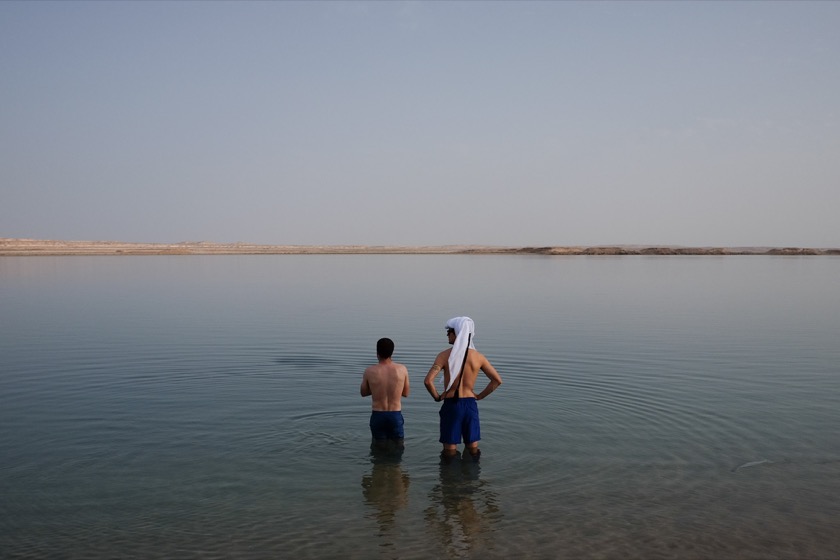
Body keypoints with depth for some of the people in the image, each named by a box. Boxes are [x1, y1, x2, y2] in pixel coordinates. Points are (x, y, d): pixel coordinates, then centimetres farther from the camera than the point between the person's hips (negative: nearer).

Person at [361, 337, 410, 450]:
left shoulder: (369, 372, -10)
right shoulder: (402, 369, -8)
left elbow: (363, 393, 5)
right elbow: (406, 393, 4)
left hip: (377, 416, 0)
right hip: (396, 415, 0)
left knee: (379, 449, 15)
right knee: (397, 447, 15)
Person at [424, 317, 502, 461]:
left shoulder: (445, 356, -11)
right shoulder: (478, 357, -2)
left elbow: (428, 381, -19)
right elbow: (497, 380, 1)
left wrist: (437, 396, -2)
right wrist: (479, 396, 9)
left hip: (451, 405, -2)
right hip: (470, 404, 3)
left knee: (449, 452, 9)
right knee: (473, 450, 15)